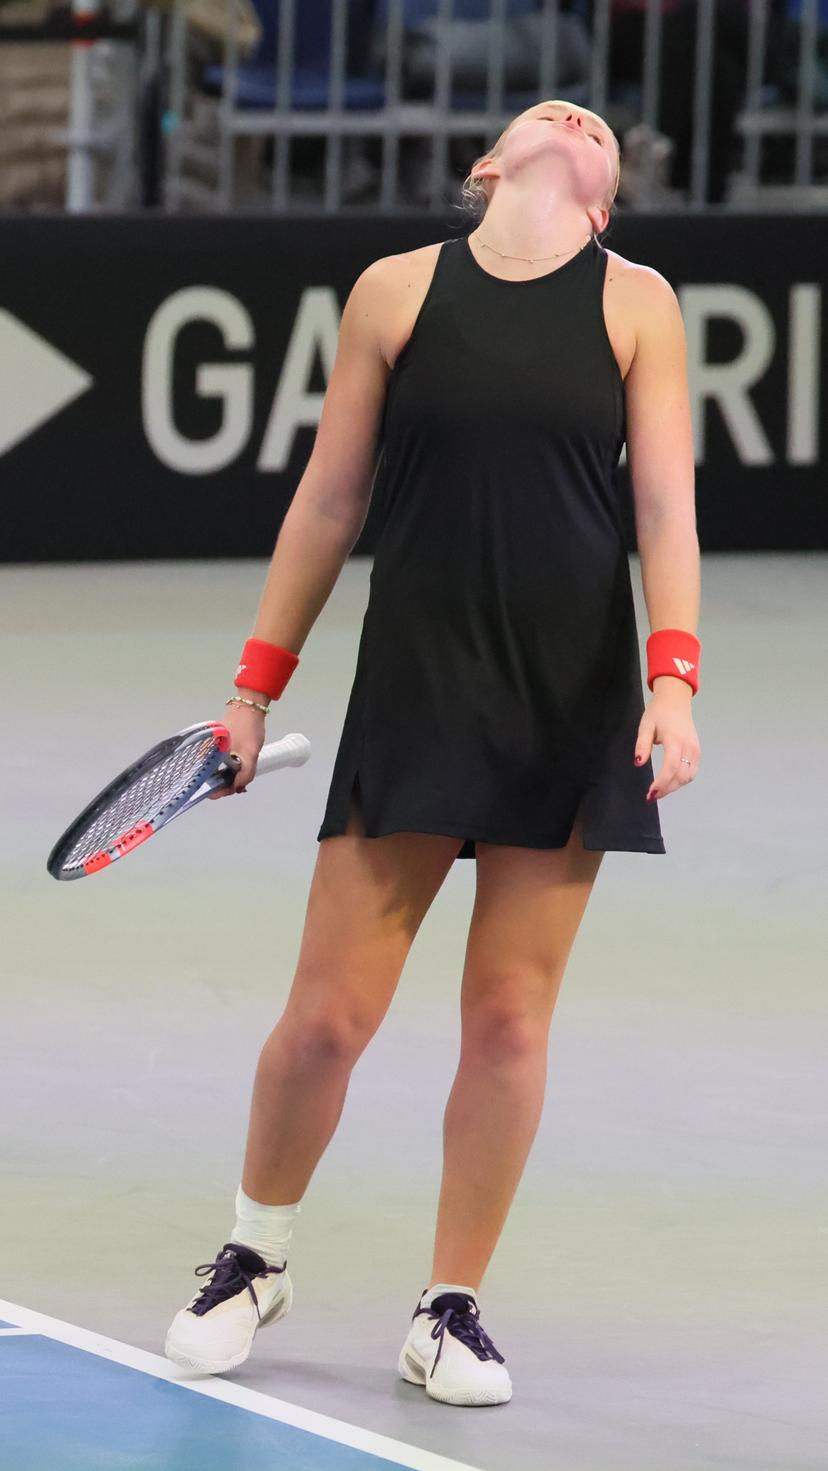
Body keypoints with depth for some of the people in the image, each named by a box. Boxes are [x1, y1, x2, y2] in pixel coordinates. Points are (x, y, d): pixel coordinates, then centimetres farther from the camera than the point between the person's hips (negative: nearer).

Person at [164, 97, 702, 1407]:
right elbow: (329, 500, 8)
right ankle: (255, 1261, 21)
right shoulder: (397, 291, 3)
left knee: (511, 1015, 2)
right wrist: (257, 684, 8)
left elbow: (666, 506, 0)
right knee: (331, 1008, -2)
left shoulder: (635, 304, 5)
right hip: (416, 674, -1)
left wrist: (673, 678, -12)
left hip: (576, 696, 1)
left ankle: (452, 1311, 14)